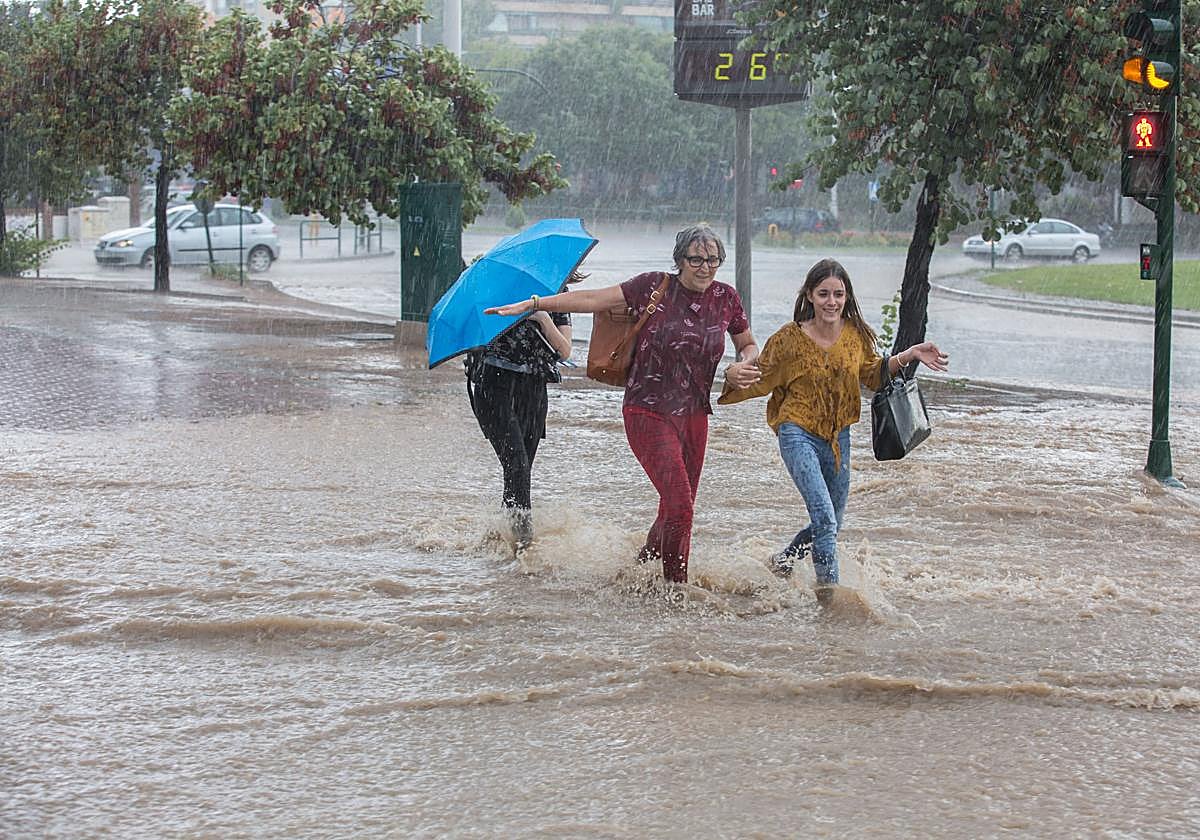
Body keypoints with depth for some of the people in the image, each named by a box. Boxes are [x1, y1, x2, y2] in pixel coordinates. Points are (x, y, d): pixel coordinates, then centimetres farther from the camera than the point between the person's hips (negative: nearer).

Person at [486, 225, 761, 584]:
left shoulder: (725, 298, 5)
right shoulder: (654, 287, -7)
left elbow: (749, 346, 20)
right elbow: (594, 299, -9)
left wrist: (742, 367, -3)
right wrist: (533, 304, -16)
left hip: (694, 416, 5)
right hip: (649, 414, -5)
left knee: (677, 510, 12)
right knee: (679, 504, -16)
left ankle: (640, 566, 35)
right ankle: (675, 587, -2)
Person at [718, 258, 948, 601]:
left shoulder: (856, 334, -1)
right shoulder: (790, 338, -12)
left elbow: (872, 374, 13)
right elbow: (762, 381, -2)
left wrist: (909, 355, 0)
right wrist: (734, 384, -20)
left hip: (838, 437, 6)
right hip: (798, 434, -5)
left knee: (831, 523, 18)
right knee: (824, 517, -20)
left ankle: (783, 561, 41)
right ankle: (829, 590, -9)